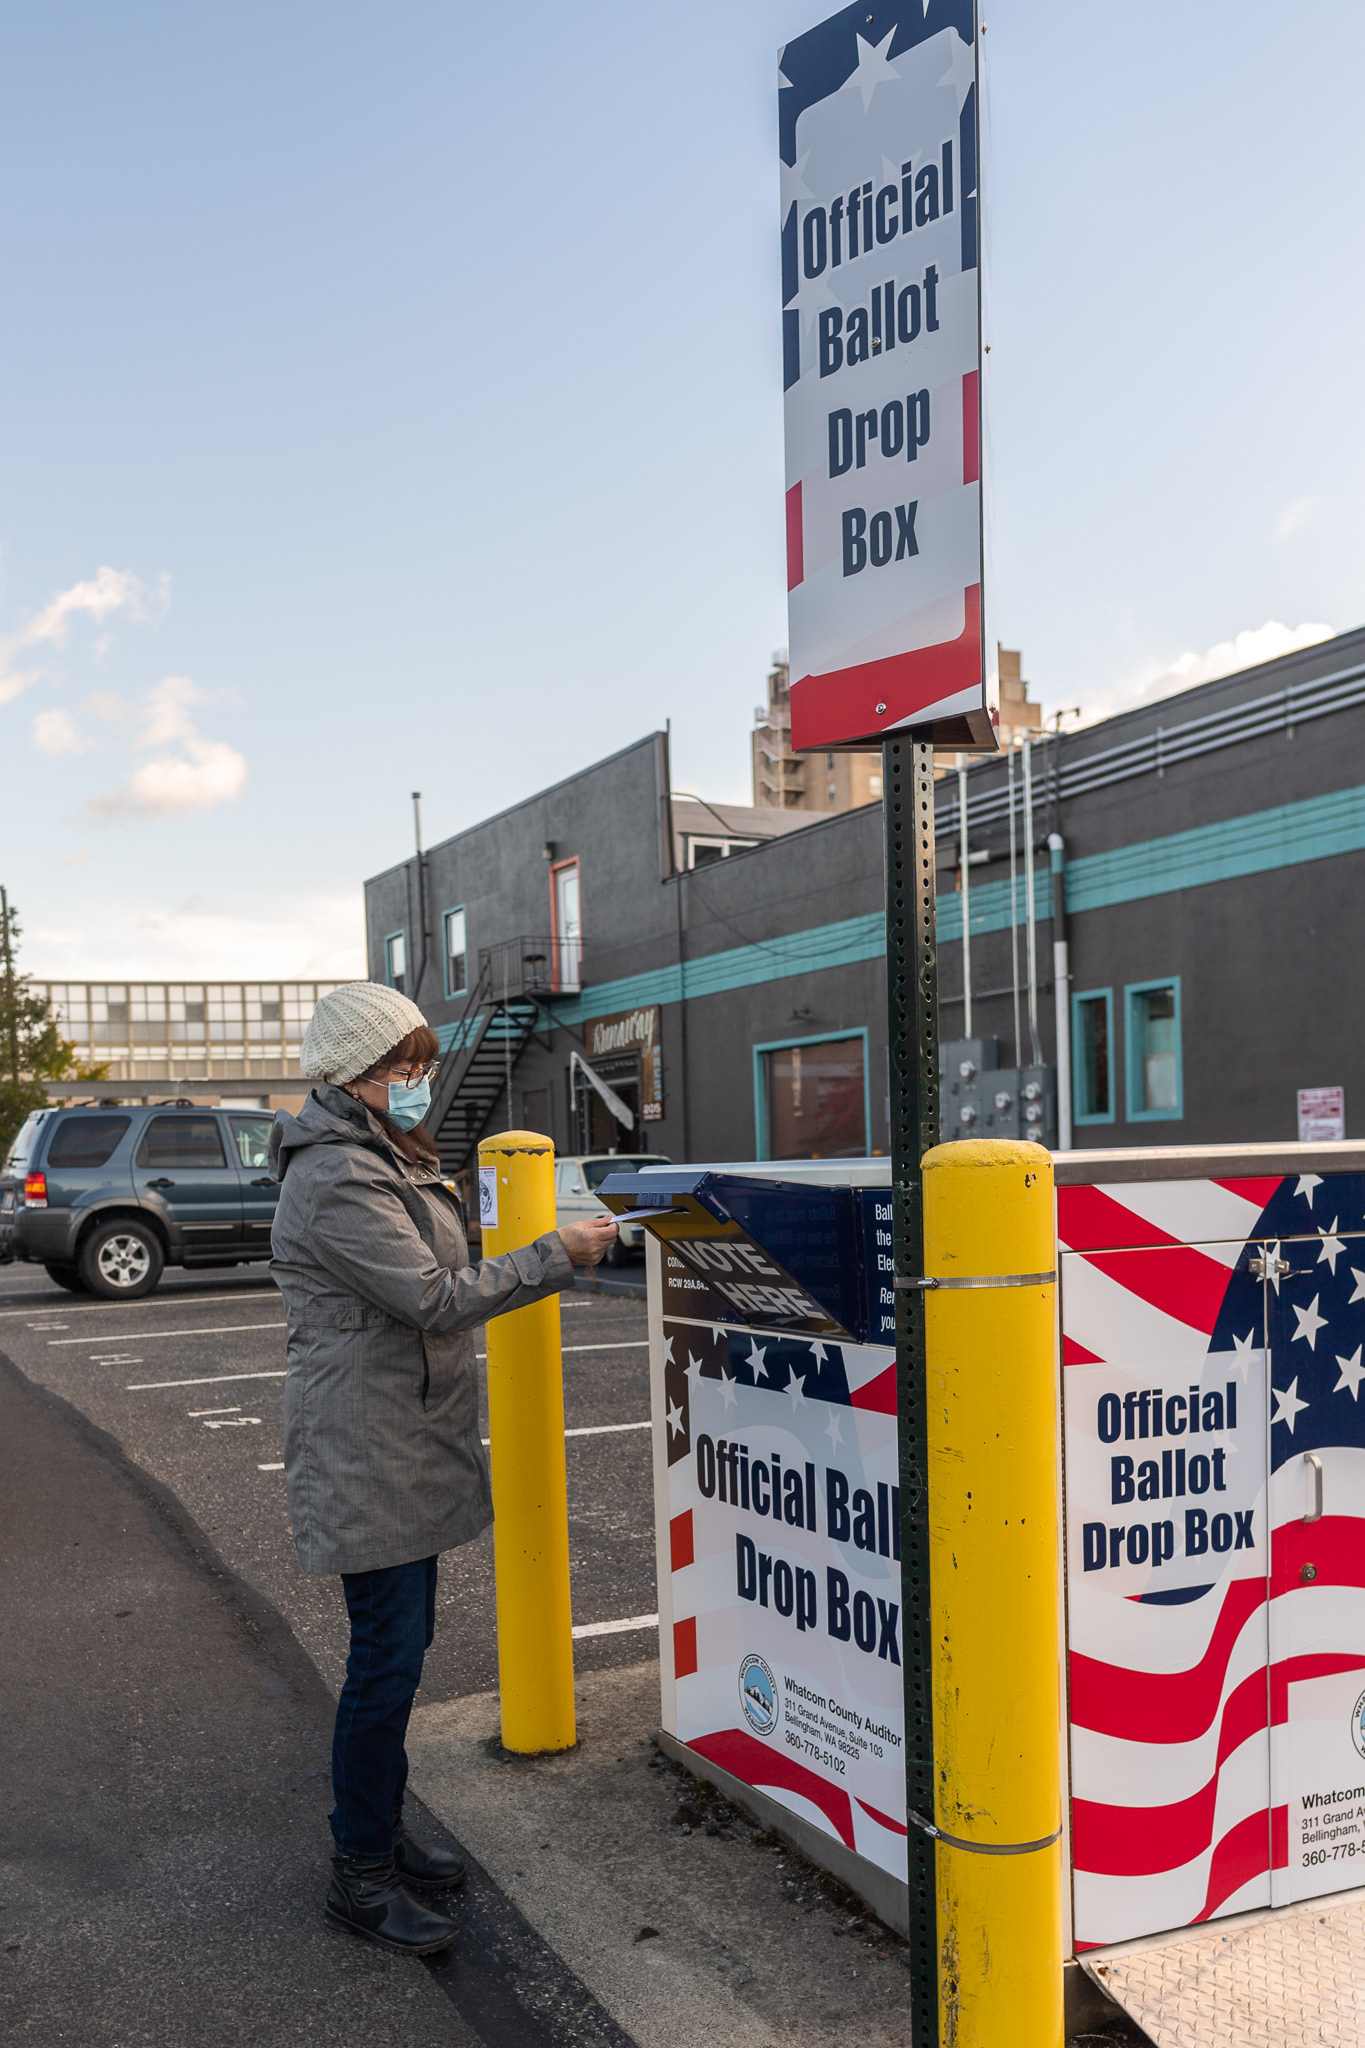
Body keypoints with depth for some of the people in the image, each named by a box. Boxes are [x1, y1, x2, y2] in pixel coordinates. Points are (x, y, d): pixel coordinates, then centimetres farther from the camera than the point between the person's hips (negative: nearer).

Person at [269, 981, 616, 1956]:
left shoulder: (391, 1161, 15)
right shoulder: (338, 1180, -20)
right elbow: (432, 1298, -25)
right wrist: (553, 1257, -18)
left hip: (411, 1451, 10)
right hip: (367, 1459, -10)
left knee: (403, 1640, 16)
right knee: (388, 1655, -3)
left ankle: (382, 1829, 30)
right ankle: (361, 1873, 11)